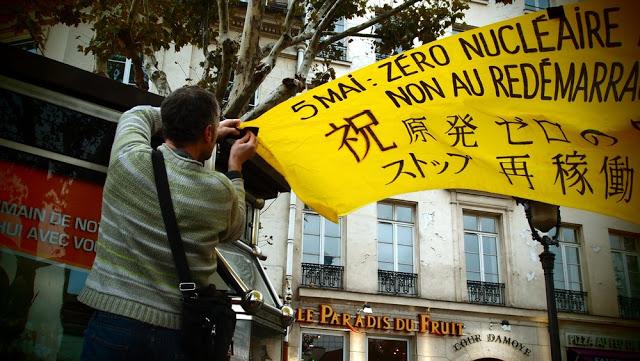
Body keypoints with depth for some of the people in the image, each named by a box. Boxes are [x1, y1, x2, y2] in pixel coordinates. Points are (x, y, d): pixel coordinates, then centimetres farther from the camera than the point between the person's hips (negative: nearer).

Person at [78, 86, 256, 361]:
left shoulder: (128, 158, -7)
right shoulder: (220, 191, -10)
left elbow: (138, 115, 17)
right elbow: (233, 231, 14)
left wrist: (187, 123, 25)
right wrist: (236, 167, 19)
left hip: (114, 320, 1)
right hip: (177, 330, 0)